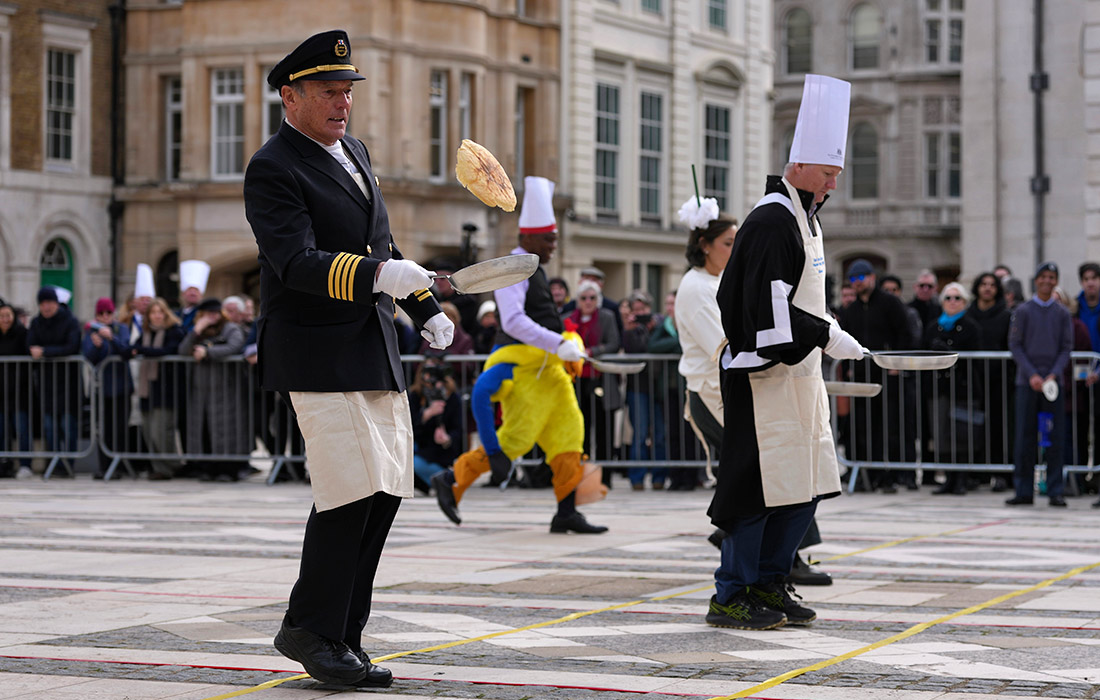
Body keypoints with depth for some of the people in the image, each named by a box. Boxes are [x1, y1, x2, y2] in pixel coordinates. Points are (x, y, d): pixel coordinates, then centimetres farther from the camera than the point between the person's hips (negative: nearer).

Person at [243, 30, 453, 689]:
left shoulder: (353, 150, 16)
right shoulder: (273, 170, -11)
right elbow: (299, 262, -24)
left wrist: (426, 308, 25)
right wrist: (378, 276, -37)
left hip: (376, 351, 9)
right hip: (317, 356, -8)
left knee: (385, 492, 6)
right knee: (351, 491, -13)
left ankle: (343, 634, 14)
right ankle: (311, 630, 2)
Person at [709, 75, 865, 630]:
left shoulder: (803, 217, 16)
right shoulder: (770, 221, -15)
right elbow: (769, 307, -22)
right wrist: (826, 336, -21)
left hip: (798, 375, 10)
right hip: (765, 374, -10)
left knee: (806, 484, 10)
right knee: (763, 482, -7)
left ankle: (768, 583, 19)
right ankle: (731, 596, 1)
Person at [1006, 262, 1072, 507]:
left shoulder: (1062, 313, 7)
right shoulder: (1023, 311, 2)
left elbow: (1066, 348, 5)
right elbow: (1015, 345, 1)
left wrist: (1053, 375, -10)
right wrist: (1031, 375, -10)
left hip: (1053, 382, 1)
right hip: (1027, 382, -1)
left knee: (1055, 438, -1)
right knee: (1025, 438, 0)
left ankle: (1055, 492, 4)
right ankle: (1024, 491, 5)